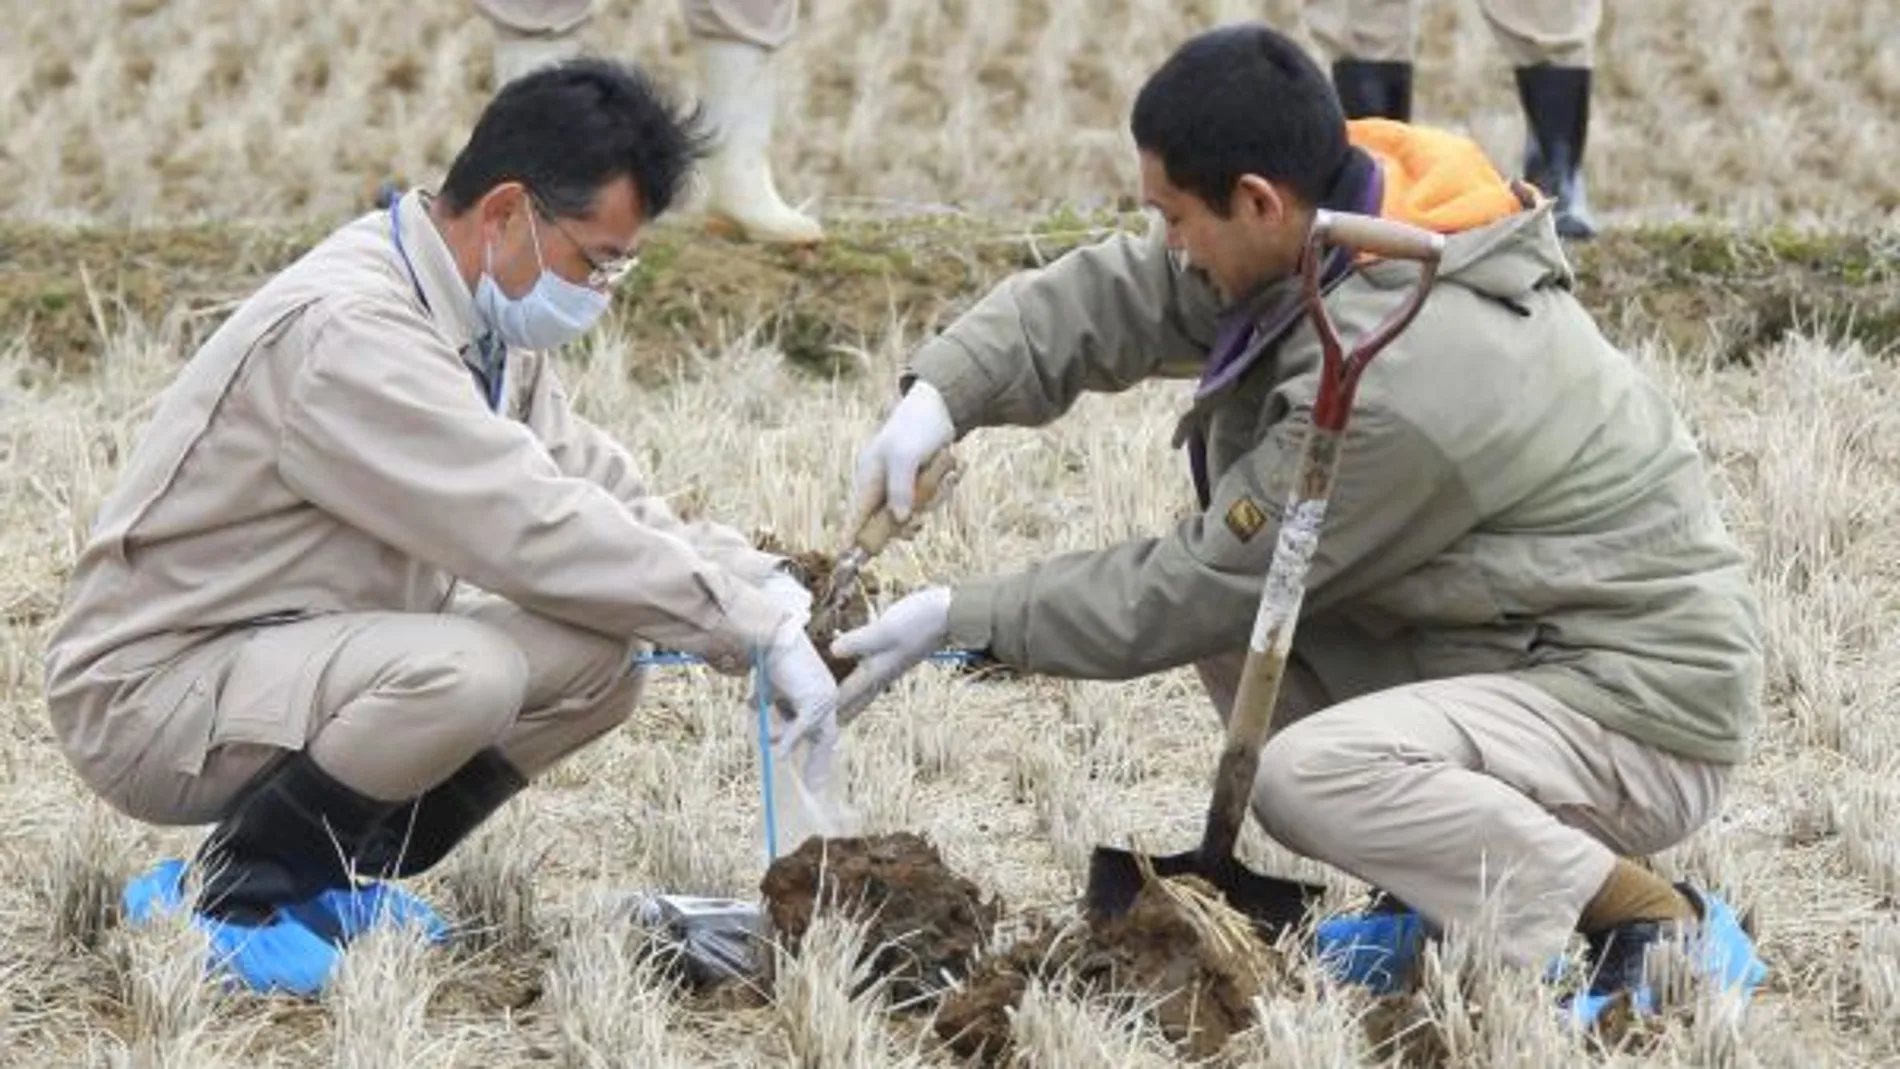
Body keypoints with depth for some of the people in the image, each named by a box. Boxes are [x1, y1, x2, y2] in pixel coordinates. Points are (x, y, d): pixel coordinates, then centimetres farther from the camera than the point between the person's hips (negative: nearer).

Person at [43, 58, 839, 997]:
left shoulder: (483, 321, 4)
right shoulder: (347, 330, -26)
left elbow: (601, 497, 5)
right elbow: (534, 532, -30)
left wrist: (774, 599, -10)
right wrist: (756, 630, -25)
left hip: (303, 657, 9)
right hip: (151, 689, -9)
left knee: (597, 655, -6)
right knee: (458, 671, -33)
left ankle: (324, 877, 7)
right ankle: (221, 898, -11)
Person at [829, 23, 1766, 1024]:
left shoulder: (1391, 387, -29)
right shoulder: (1346, 219, -4)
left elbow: (1188, 594, -19)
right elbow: (1111, 294, 4)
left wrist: (958, 618, -10)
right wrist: (941, 392, -12)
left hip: (1644, 713, -10)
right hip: (1521, 646, 10)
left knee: (1309, 774, -29)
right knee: (1237, 620, 4)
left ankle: (1663, 932, -14)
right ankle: (1442, 898, 11)